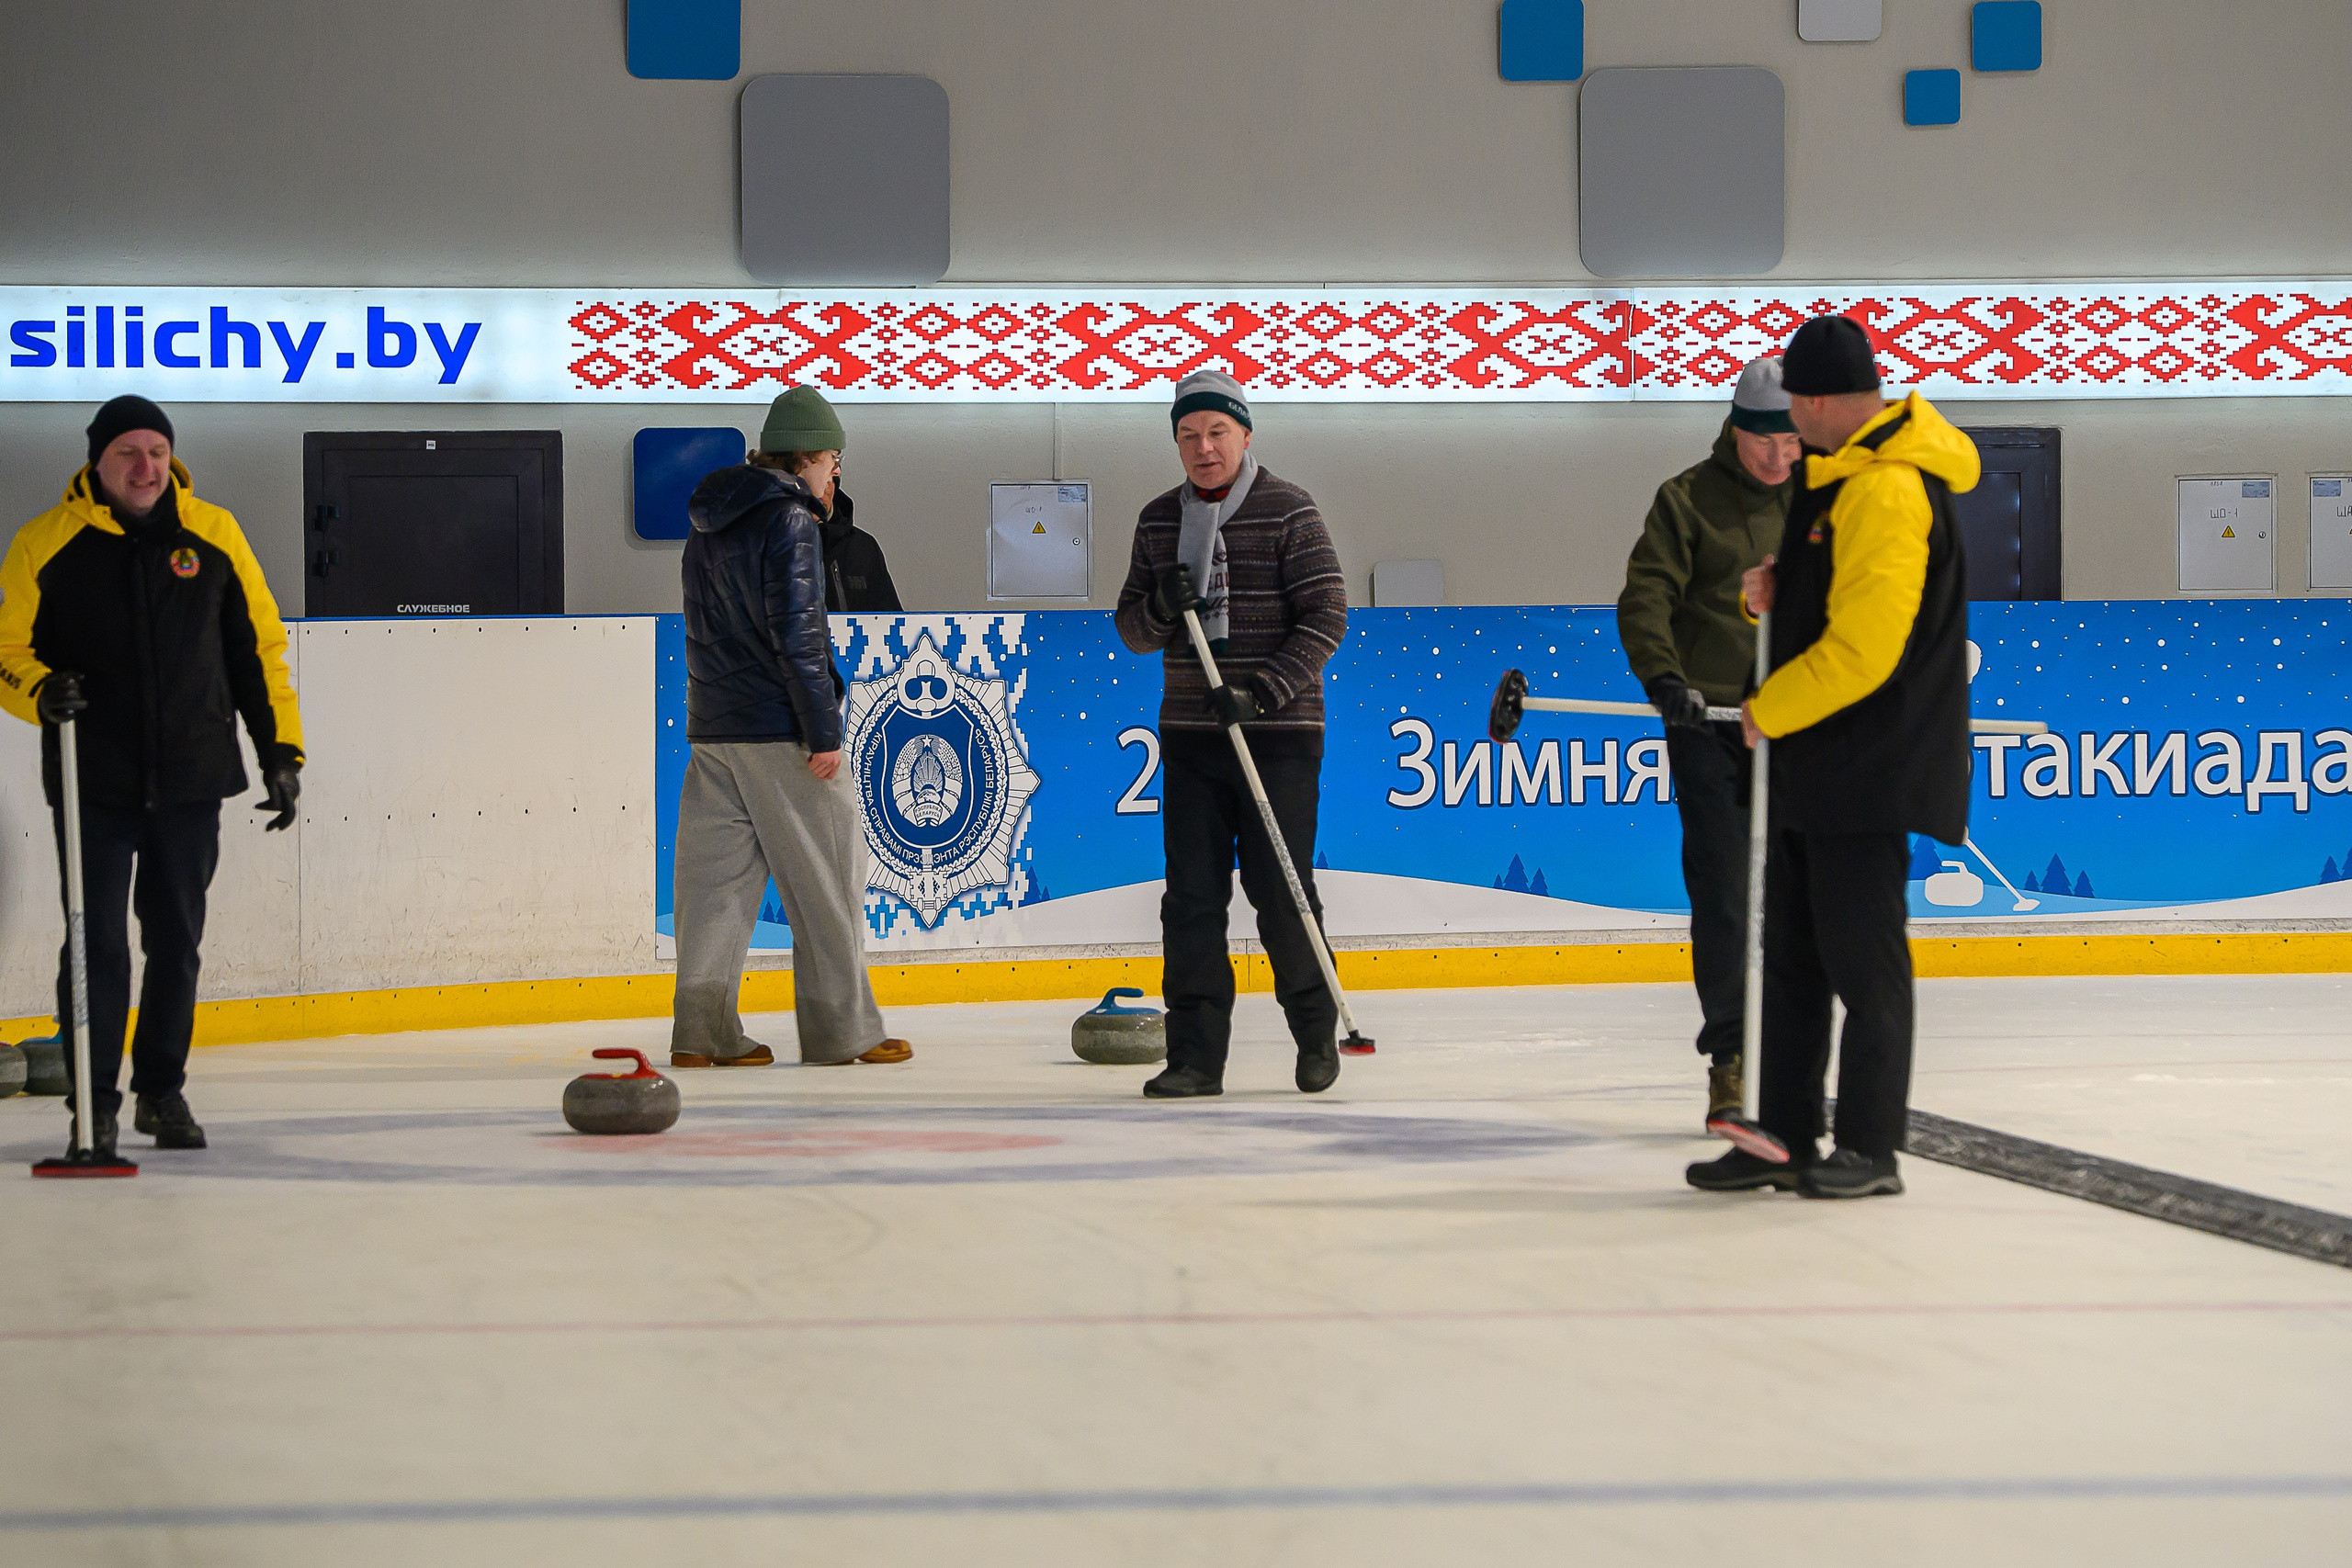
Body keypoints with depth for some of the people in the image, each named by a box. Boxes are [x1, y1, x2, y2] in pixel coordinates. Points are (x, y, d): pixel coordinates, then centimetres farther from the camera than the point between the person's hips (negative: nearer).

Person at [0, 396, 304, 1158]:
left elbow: (260, 647, 9)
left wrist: (281, 749, 5)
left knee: (177, 942, 9)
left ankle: (163, 1090, 24)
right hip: (93, 782, -2)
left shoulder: (213, 534, 2)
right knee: (97, 944, -4)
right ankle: (95, 1103, 7)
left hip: (190, 780, 2)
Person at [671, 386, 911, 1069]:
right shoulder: (789, 519, -11)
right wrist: (824, 730, -15)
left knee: (718, 876, 7)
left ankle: (703, 1032, 4)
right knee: (826, 878, 1)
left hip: (712, 726, 8)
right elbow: (797, 633, -17)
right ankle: (841, 1031, 4)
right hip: (777, 731, -8)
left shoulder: (710, 521, 16)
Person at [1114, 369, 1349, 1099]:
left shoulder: (1289, 511, -4)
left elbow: (1325, 616, -9)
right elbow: (1133, 629, 13)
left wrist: (1263, 690, -20)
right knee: (1191, 895, 0)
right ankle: (1196, 1055, 4)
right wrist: (1161, 607, -11)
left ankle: (1317, 1030, 17)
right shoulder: (1159, 520, 11)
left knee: (1278, 888, -4)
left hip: (1279, 734, -4)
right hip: (1190, 734, 4)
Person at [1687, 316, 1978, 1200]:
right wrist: (1777, 590, 3)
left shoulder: (1888, 491, -20)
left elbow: (1862, 647, -24)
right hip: (1815, 765, 10)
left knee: (1863, 958, -3)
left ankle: (1870, 1149, 5)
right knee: (1794, 953, 13)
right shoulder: (1843, 474, 14)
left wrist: (1768, 711, -13)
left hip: (1870, 770, -10)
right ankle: (1784, 1138, 19)